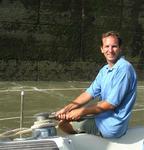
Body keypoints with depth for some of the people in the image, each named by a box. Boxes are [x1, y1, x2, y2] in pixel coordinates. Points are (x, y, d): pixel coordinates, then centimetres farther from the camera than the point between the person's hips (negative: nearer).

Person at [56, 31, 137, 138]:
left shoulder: (124, 68, -20)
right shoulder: (105, 70, 10)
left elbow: (111, 104, -22)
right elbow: (90, 93, 6)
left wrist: (81, 112, -17)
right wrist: (67, 108, -8)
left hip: (111, 126, -9)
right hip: (104, 117, 9)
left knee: (64, 122, -3)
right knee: (63, 118, 16)